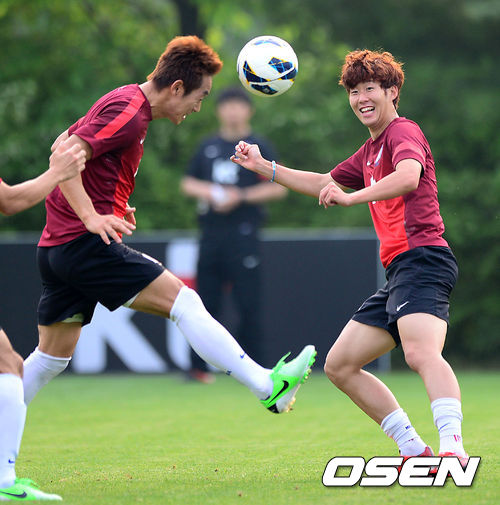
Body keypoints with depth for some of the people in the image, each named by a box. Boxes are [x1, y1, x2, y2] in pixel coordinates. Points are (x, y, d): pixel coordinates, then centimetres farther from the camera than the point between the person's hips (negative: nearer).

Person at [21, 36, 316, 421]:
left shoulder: (122, 103, 17)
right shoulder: (128, 114, -13)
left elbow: (62, 143, 26)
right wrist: (91, 217, -28)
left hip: (56, 246, 10)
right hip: (86, 245, -10)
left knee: (52, 357, 14)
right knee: (183, 301, -12)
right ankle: (267, 386, -15)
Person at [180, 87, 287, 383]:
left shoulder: (258, 147, 2)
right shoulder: (208, 147, 15)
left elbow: (279, 187, -2)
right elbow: (187, 182, 20)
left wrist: (241, 196, -12)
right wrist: (202, 190, -2)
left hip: (243, 234, -4)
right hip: (211, 234, 4)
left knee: (248, 305, -6)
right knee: (206, 302, 3)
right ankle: (199, 367, 6)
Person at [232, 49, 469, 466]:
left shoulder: (404, 132, -4)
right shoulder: (370, 151, 26)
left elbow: (408, 177, -27)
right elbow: (324, 184, 40)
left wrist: (351, 197, -39)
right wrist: (264, 167, 34)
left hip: (422, 259, -10)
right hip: (399, 273, 10)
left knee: (421, 353, -34)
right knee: (339, 365, 10)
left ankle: (453, 446, -51)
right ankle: (415, 450, 6)